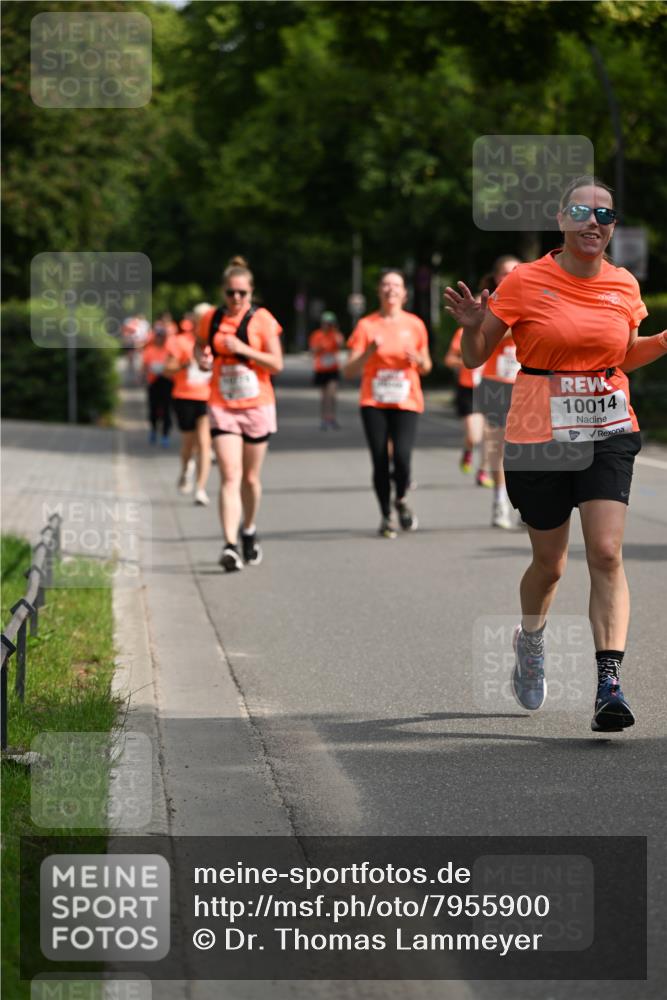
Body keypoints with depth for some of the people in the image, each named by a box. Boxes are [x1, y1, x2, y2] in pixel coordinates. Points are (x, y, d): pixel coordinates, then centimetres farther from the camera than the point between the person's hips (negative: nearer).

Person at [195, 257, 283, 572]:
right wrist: (202, 359, -4)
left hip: (257, 406, 0)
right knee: (230, 477, -13)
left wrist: (244, 349, -21)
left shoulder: (262, 319, -4)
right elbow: (199, 347, 19)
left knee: (251, 477, 11)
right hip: (222, 407, 0)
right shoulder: (211, 319, 3)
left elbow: (276, 364, -8)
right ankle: (230, 545, -21)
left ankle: (249, 530, 36)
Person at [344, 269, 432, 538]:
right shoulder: (366, 325, 2)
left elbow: (426, 367, 17)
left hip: (406, 402, 0)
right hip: (374, 403, 0)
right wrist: (368, 352, -18)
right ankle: (386, 516, 13)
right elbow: (349, 371, -1)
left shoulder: (414, 325, 7)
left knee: (402, 458, -16)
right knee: (380, 462, -4)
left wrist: (418, 360, -6)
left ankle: (401, 500, 14)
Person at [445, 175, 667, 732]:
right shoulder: (526, 282, -5)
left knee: (607, 554, -14)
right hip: (538, 437, -2)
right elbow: (474, 358, 1)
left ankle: (610, 682, -18)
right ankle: (530, 641, 41)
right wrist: (473, 326, -21)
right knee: (550, 565, 9)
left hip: (608, 435, 2)